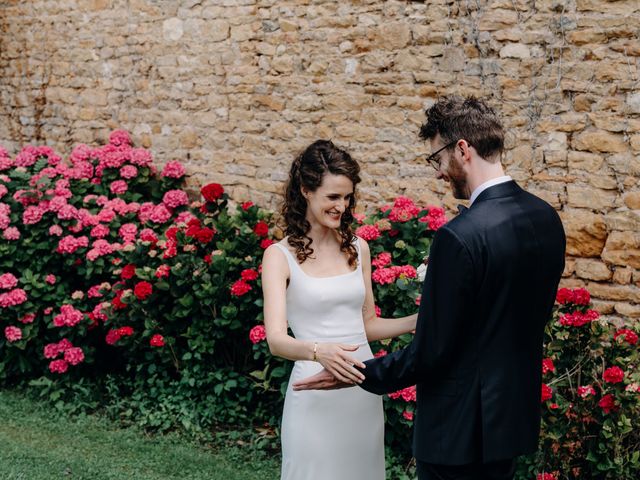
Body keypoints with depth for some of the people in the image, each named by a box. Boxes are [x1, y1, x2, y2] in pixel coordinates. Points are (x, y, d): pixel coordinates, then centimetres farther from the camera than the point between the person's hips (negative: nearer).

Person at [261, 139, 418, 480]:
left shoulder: (358, 248, 8)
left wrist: (420, 320, 1)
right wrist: (319, 351, -36)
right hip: (316, 395, -5)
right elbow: (276, 339, -17)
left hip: (365, 391, 5)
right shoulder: (280, 256, -7)